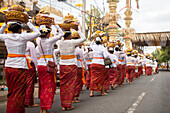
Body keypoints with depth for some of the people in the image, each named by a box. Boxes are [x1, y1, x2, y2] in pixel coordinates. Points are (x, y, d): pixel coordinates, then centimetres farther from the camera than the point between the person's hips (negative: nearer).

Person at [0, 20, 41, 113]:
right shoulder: (23, 37, -6)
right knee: (19, 92, 1)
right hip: (20, 66, -5)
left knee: (11, 91, 14)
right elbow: (38, 33, 3)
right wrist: (28, 23, 9)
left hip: (8, 66, 5)